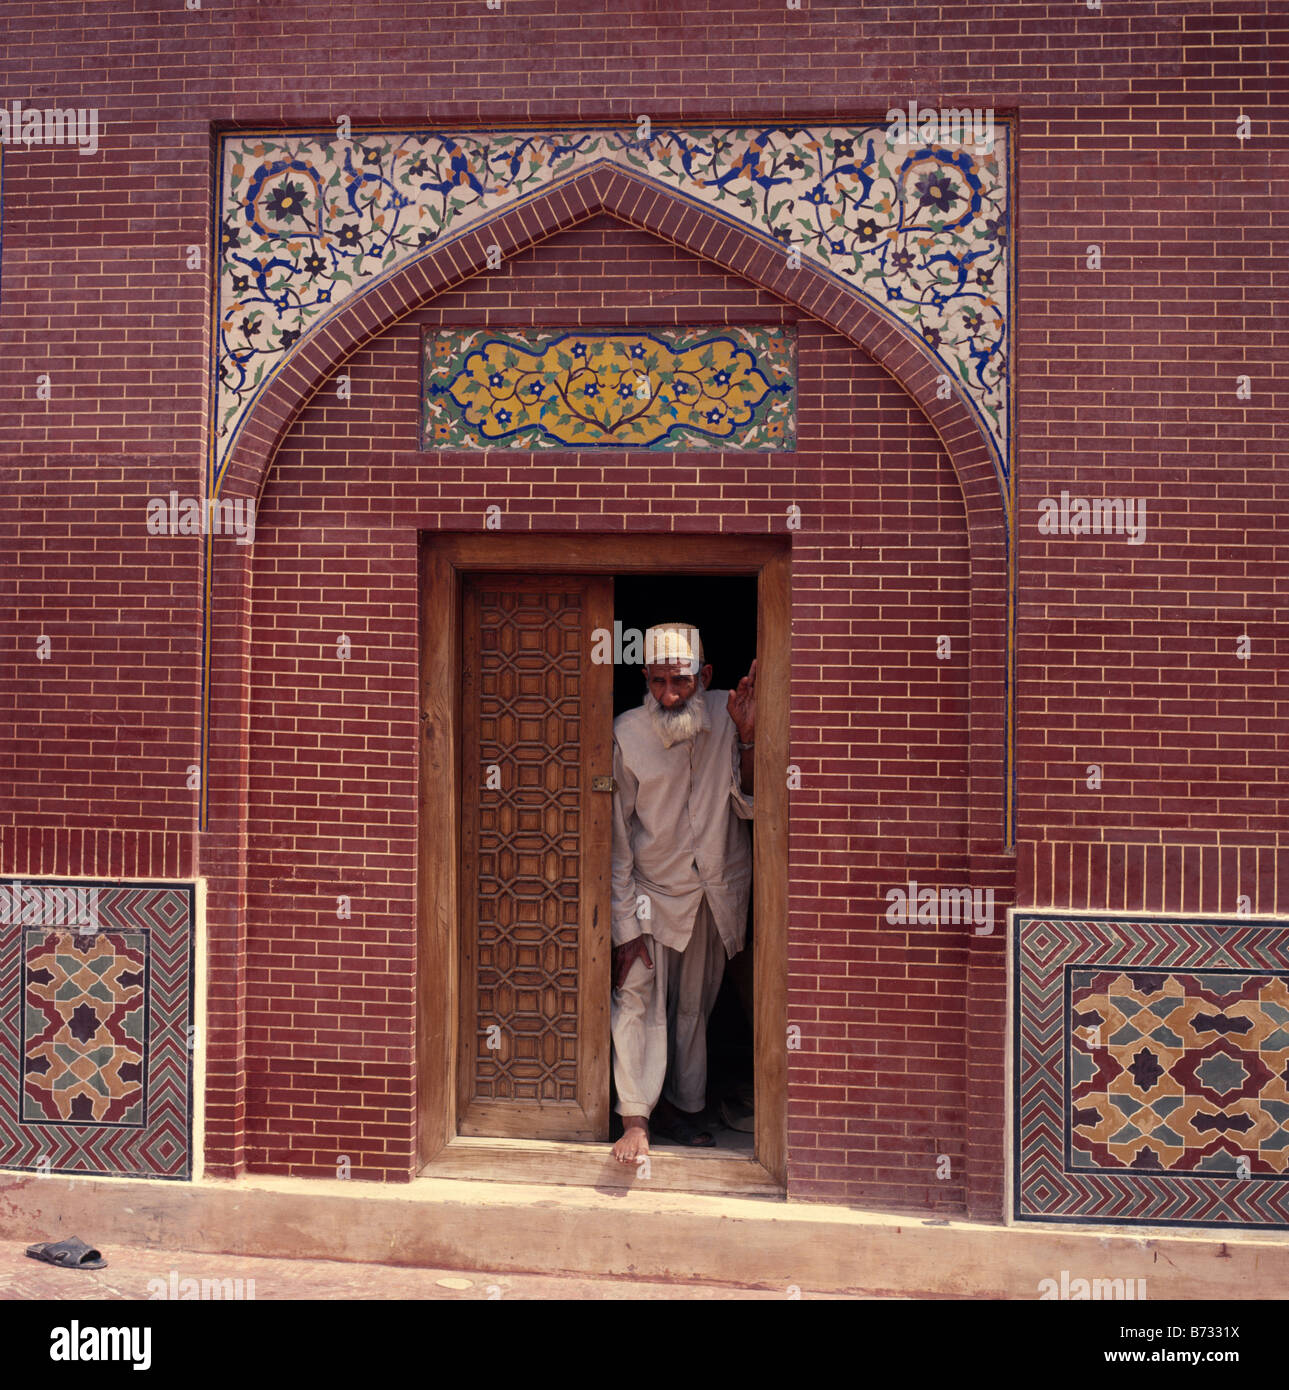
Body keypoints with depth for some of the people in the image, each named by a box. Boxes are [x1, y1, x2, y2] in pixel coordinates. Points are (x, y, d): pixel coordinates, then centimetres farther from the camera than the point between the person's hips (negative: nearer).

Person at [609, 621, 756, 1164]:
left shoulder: (726, 715, -10)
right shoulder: (627, 734, -16)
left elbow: (748, 807, -9)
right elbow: (617, 839, -10)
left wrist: (747, 739, -24)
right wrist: (626, 927, -10)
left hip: (718, 891, 2)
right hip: (654, 890, -2)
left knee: (695, 1006, 12)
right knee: (637, 1001, -8)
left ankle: (683, 1108, 26)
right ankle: (635, 1118, 1)